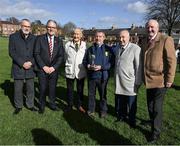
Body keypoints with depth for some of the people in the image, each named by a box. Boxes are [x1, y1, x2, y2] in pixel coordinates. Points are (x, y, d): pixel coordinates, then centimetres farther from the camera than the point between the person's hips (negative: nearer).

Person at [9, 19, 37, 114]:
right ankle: (18, 106, 23)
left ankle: (30, 105, 23)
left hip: (30, 68, 2)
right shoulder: (13, 37, 1)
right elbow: (12, 52, -5)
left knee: (30, 88, 8)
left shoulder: (34, 38, 8)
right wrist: (22, 63, -13)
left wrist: (31, 62, -10)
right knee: (18, 89, 6)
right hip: (18, 68, -2)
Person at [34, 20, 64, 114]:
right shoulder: (40, 39, -1)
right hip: (42, 69, -2)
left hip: (54, 69, 2)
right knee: (43, 88, 3)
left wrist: (54, 67, -8)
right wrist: (44, 66, -12)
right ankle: (41, 106, 23)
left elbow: (61, 56, 3)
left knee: (53, 88, 9)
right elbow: (36, 54, -5)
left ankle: (52, 104, 28)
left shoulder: (59, 41, 6)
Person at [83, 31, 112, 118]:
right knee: (91, 94, 12)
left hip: (103, 76, -2)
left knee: (103, 94, 10)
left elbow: (111, 63, -6)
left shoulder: (108, 49, -1)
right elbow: (84, 61, 11)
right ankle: (91, 110, 29)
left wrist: (101, 67, -18)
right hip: (91, 76, 2)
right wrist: (88, 66, -10)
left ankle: (103, 110, 27)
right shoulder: (90, 49, 8)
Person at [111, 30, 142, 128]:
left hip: (130, 83, -5)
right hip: (118, 82, 6)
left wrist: (138, 82, -12)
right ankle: (121, 116, 39)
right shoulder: (117, 48, 7)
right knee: (120, 103, 18)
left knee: (131, 104, 11)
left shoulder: (135, 48, -14)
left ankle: (132, 120, 31)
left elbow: (139, 67, -13)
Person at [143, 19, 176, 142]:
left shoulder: (166, 40, -11)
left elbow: (171, 60, -14)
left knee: (157, 108, 3)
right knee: (150, 105, 19)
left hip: (160, 80, -6)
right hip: (149, 80, 6)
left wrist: (169, 79, -17)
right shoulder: (146, 42, 11)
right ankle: (153, 122, 43)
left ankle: (156, 132, 20)